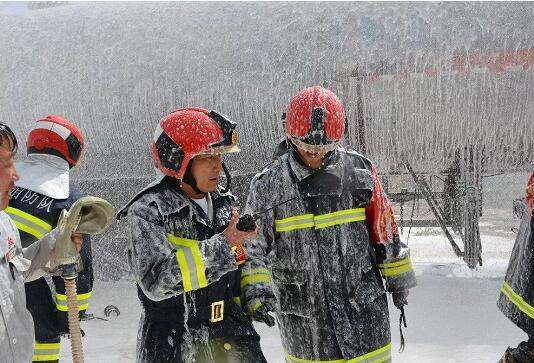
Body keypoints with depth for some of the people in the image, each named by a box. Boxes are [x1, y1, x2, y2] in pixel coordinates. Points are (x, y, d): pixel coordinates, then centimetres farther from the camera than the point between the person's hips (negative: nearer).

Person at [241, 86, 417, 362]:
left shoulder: (359, 171, -4)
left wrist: (398, 281, 13)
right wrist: (255, 292, -16)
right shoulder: (268, 185, -7)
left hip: (363, 307, 1)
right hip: (302, 316, 0)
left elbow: (383, 230, 6)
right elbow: (251, 248, -2)